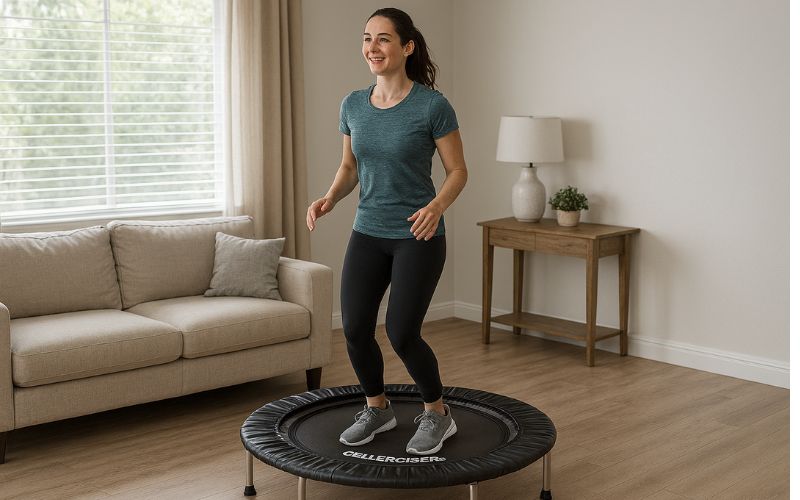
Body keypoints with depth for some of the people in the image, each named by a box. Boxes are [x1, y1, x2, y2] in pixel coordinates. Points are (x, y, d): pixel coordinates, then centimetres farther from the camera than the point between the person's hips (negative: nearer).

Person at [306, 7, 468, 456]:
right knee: (355, 329, 1)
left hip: (418, 237, -5)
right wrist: (330, 199, -8)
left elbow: (459, 171, -8)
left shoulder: (432, 105, -14)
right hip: (367, 234, 5)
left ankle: (438, 414, 17)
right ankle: (378, 409, 27)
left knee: (402, 334, -8)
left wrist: (437, 206, -27)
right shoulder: (353, 106, 2)